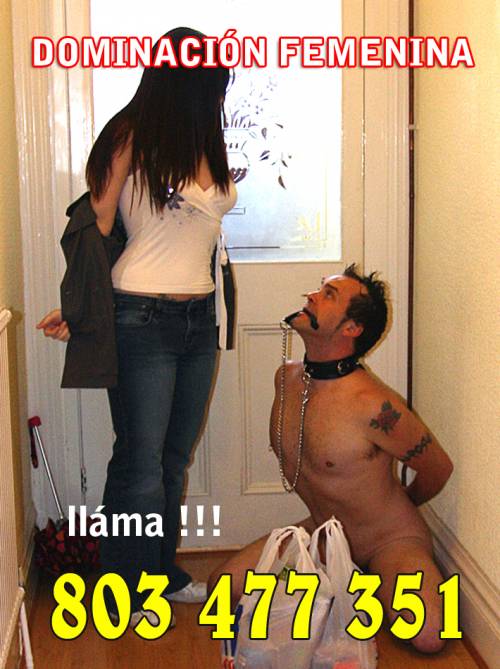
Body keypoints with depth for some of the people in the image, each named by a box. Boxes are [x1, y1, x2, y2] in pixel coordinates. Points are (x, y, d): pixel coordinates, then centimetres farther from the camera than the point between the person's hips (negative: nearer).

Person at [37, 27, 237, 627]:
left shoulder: (205, 142, 12)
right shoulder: (131, 137, -7)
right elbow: (96, 227, -7)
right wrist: (76, 306, -15)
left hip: (199, 318, 6)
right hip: (143, 320, -6)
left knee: (175, 456, 15)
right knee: (141, 459, 2)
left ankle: (162, 569, 31)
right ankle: (125, 589, 19)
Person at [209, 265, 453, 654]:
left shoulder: (371, 404, -29)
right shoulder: (286, 379, -6)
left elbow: (438, 468, -13)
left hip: (392, 540, -6)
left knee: (427, 636, -30)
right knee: (223, 588, -6)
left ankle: (378, 583, 3)